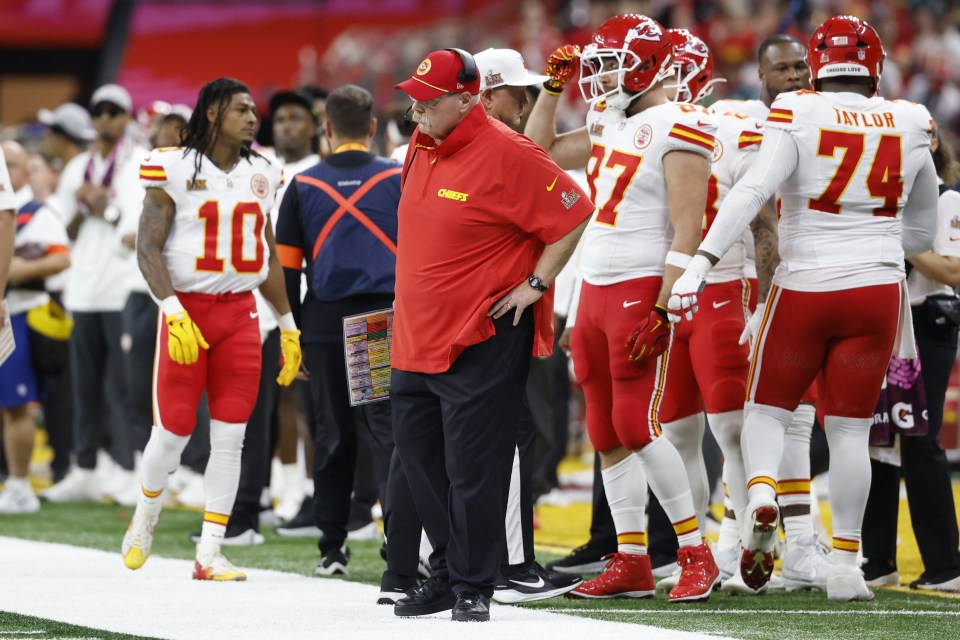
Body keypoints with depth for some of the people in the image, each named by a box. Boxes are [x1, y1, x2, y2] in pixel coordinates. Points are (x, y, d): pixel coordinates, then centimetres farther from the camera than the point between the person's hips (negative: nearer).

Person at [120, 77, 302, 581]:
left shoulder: (260, 174, 11)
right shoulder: (173, 169, -6)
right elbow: (148, 248, -9)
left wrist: (288, 326, 17)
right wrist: (174, 312, -20)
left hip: (240, 312, 5)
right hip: (187, 308, -5)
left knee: (229, 437, -1)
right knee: (174, 431, -2)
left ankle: (209, 554, 3)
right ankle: (144, 518, 27)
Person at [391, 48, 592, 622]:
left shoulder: (506, 154, -15)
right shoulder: (423, 146, 9)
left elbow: (574, 213, -11)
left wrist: (536, 283, -10)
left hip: (483, 342, -8)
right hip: (417, 338, 8)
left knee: (472, 467, -7)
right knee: (421, 459, 12)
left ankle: (473, 588, 0)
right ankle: (448, 574, 23)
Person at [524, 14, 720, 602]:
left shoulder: (676, 129, -13)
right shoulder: (609, 127, 13)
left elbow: (687, 231, -17)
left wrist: (663, 311, -22)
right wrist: (553, 87, 16)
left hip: (642, 290, -9)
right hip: (596, 289, 9)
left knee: (636, 426, -12)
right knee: (607, 433, 8)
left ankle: (697, 555, -4)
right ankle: (632, 562, 13)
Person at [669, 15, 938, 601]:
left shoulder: (798, 118, -9)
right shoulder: (910, 128, 3)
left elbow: (752, 193, -21)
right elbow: (922, 233, 15)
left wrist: (701, 264, -24)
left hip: (804, 287, -2)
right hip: (878, 289, 2)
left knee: (768, 410, 13)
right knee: (850, 429, 8)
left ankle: (762, 495, -16)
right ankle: (845, 565, 4)